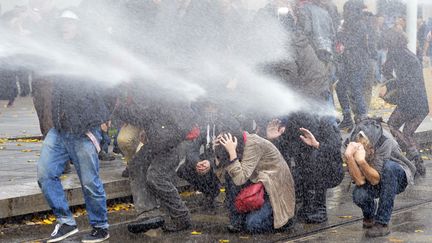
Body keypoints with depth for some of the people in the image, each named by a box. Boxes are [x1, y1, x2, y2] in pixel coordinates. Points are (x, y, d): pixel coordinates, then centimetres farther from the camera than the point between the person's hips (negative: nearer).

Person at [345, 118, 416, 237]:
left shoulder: (385, 142, -32)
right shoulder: (354, 142, -22)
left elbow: (375, 179, -33)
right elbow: (360, 181, -27)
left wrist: (362, 161, -49)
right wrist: (349, 157, -40)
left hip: (398, 177, -2)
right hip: (372, 182, 2)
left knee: (388, 166, -35)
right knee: (359, 195, -30)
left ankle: (382, 223, -26)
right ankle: (369, 216, 10)